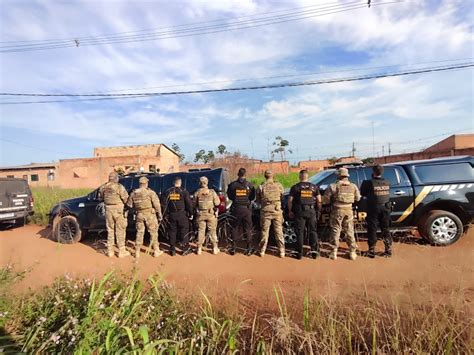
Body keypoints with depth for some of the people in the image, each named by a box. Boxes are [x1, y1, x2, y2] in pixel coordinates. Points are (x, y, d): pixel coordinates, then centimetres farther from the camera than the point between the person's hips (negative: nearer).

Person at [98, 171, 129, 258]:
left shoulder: (103, 187, 4)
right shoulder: (119, 187, -13)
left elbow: (101, 198, 14)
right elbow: (125, 199, -13)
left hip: (108, 209, 5)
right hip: (118, 209, -5)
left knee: (110, 230, 15)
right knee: (120, 230, 4)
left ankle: (110, 251, 21)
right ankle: (121, 251, 9)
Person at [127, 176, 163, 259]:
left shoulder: (133, 193, 1)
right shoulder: (150, 192, -12)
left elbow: (129, 204, 9)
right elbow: (157, 204, -14)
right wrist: (160, 215, -5)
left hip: (139, 215, 4)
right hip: (150, 214, -3)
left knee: (139, 232, 14)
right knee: (153, 232, 9)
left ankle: (137, 252, 19)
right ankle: (156, 251, 17)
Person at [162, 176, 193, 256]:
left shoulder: (168, 192, 3)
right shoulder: (184, 191, -6)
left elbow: (164, 204, 4)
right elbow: (189, 204, -7)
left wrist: (166, 214, 13)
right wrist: (190, 213, 4)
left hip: (171, 215, 3)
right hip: (182, 215, -3)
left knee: (172, 232, 12)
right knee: (184, 232, 7)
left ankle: (173, 250, 17)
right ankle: (185, 249, 11)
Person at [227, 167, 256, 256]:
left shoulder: (232, 185, -5)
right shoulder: (250, 185, -5)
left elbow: (229, 196, 5)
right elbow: (253, 197, 4)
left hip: (236, 209, 0)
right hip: (246, 209, 0)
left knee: (234, 228, 12)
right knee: (248, 229, 9)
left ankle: (233, 248, 16)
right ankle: (249, 249, 12)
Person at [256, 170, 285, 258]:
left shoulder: (261, 187, -2)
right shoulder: (279, 185, -2)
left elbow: (258, 200, 5)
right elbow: (282, 197, 10)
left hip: (265, 211, 0)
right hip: (277, 211, 0)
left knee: (265, 231, 10)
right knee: (279, 231, 9)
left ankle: (262, 251, 18)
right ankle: (282, 251, 15)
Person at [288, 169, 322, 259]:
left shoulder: (295, 187, -2)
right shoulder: (314, 187, 5)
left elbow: (290, 200, -4)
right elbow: (319, 201, 4)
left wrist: (290, 211, 7)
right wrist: (318, 210, 13)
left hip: (300, 212, -2)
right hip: (311, 211, 2)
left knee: (300, 232, 6)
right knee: (313, 231, 13)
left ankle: (299, 252, 11)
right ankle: (314, 251, 13)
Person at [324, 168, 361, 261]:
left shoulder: (333, 186, -9)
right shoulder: (353, 186, 3)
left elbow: (326, 199, -8)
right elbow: (358, 198, 9)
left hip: (337, 210, -3)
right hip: (349, 211, 3)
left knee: (335, 231, 6)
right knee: (349, 231, 13)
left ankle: (334, 252, 10)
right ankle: (352, 252, 19)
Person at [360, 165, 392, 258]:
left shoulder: (370, 183, -14)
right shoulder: (387, 183, 0)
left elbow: (362, 193, -6)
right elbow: (387, 194, 9)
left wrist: (364, 183, 9)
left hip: (373, 209, -4)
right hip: (385, 208, 4)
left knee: (372, 230, 6)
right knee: (385, 229, 16)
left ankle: (372, 251, 11)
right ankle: (388, 250, 23)